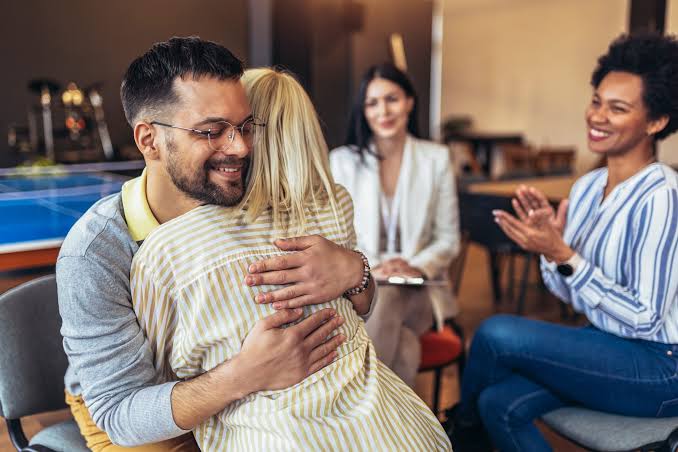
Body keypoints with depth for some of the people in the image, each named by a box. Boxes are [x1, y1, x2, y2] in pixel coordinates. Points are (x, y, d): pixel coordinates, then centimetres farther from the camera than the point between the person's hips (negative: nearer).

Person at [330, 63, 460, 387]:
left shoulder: (436, 159, 7)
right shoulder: (342, 160, 6)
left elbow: (448, 238, 6)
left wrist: (417, 268, -15)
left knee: (386, 299, -37)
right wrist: (372, 269, -17)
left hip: (418, 290, 1)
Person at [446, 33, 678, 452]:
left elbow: (644, 320, -21)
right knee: (500, 404, -18)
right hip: (605, 348, 6)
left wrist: (563, 256, -26)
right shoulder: (587, 187, 3)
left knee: (497, 333, -19)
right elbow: (572, 294, 7)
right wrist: (548, 240, -11)